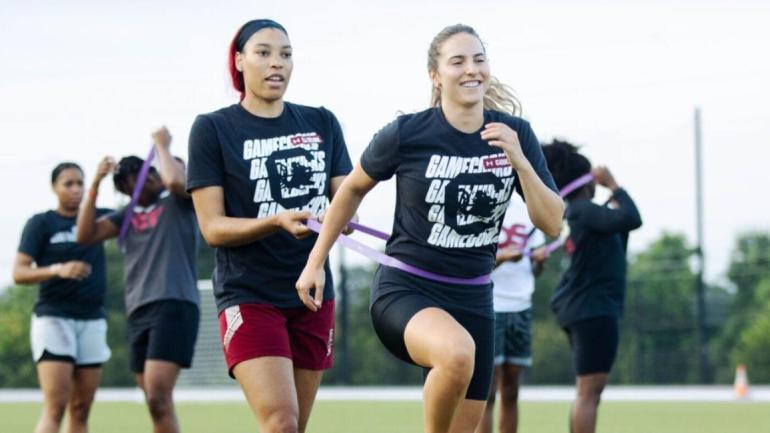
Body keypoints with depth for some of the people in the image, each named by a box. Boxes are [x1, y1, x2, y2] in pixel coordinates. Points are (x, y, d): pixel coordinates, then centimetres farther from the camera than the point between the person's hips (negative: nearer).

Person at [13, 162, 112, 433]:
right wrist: (58, 270, -22)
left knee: (81, 410, 3)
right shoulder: (41, 223, 1)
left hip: (92, 320, 5)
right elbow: (18, 273, -5)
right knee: (55, 407, -16)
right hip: (53, 318, -5)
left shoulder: (97, 217, 13)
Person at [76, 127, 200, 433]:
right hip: (138, 311, 7)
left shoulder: (177, 202, 3)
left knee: (157, 397, -20)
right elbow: (85, 235, 13)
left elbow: (176, 180, -20)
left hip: (174, 305, -7)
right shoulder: (129, 214, 19)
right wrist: (95, 185, 6)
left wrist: (162, 145, -3)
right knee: (155, 402, 6)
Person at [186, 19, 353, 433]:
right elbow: (212, 227, -8)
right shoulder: (213, 129, -3)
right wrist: (279, 222, -24)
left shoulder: (322, 123, 9)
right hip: (248, 295, -5)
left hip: (313, 294, 5)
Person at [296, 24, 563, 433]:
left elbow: (551, 223, -4)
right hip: (405, 291, -5)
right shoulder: (407, 134, -11)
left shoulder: (515, 134, -2)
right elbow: (353, 188, 7)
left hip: (473, 298, 5)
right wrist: (316, 261, 7)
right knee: (457, 352, -38)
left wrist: (519, 161, -19)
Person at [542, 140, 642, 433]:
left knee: (587, 391, 16)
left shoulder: (578, 211, 14)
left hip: (583, 309, 11)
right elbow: (631, 219, -28)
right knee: (590, 390, -13)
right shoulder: (583, 210, -15)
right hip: (593, 309, -11)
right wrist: (613, 185, -17)